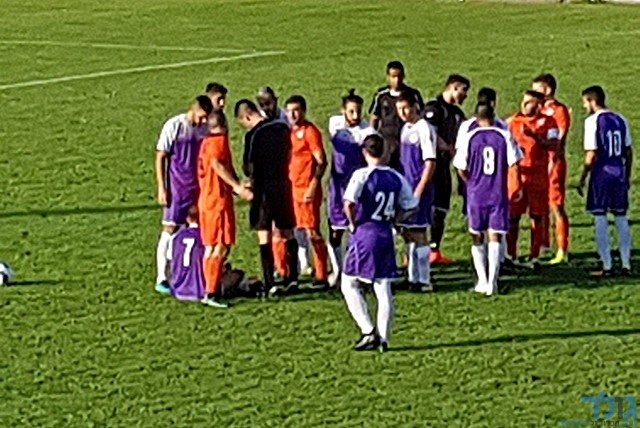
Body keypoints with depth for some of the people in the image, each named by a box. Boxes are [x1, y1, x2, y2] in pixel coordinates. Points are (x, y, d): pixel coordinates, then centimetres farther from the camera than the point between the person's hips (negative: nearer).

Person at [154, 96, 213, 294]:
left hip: (200, 188, 5)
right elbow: (160, 158, -6)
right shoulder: (174, 126, -9)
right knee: (170, 230, -3)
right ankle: (161, 279, 1)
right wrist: (161, 188, -11)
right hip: (178, 188, -5)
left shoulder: (205, 128, 5)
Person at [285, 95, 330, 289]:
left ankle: (322, 276, -3)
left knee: (313, 232, -7)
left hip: (308, 190, -8)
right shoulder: (292, 132, 15)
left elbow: (321, 162, -14)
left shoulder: (310, 131, -9)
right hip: (294, 189, 8)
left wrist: (313, 186, -21)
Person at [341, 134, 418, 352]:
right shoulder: (396, 177, 4)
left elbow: (349, 204, -23)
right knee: (383, 288, 8)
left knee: (349, 284, 6)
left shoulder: (362, 175, -12)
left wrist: (353, 223, -7)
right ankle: (383, 339, 8)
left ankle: (369, 332, -4)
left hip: (364, 234, -5)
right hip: (386, 234, 5)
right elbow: (410, 205, 10)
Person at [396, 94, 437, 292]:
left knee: (418, 234, -5)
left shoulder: (424, 129, -12)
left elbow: (430, 162, -16)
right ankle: (413, 278, 19)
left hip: (420, 188, -8)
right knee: (408, 234, 11)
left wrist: (419, 190, -18)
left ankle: (424, 281, 0)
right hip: (406, 187, 8)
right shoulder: (405, 129, 13)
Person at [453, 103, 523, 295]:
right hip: (499, 194, 0)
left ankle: (482, 281, 10)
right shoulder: (505, 136, -4)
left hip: (476, 194, 0)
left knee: (477, 238, 13)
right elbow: (514, 165, -6)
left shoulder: (468, 137, -4)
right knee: (495, 237, 3)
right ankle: (492, 282, -4)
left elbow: (461, 169, -2)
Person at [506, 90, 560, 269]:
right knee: (512, 217, 0)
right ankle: (510, 256, 9)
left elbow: (553, 145, -12)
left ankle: (534, 257, 9)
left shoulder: (547, 122, 0)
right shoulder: (512, 121, 7)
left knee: (537, 218, 3)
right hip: (517, 174, 1)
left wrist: (536, 137, -26)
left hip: (539, 176, -1)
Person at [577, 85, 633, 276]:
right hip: (620, 174, 6)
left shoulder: (593, 121, -9)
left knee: (600, 219, 0)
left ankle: (607, 266, -1)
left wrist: (582, 179, -5)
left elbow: (592, 154, -12)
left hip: (601, 175, -6)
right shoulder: (620, 120, 9)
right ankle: (626, 264, 11)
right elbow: (628, 151, 11)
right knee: (621, 218, 11)